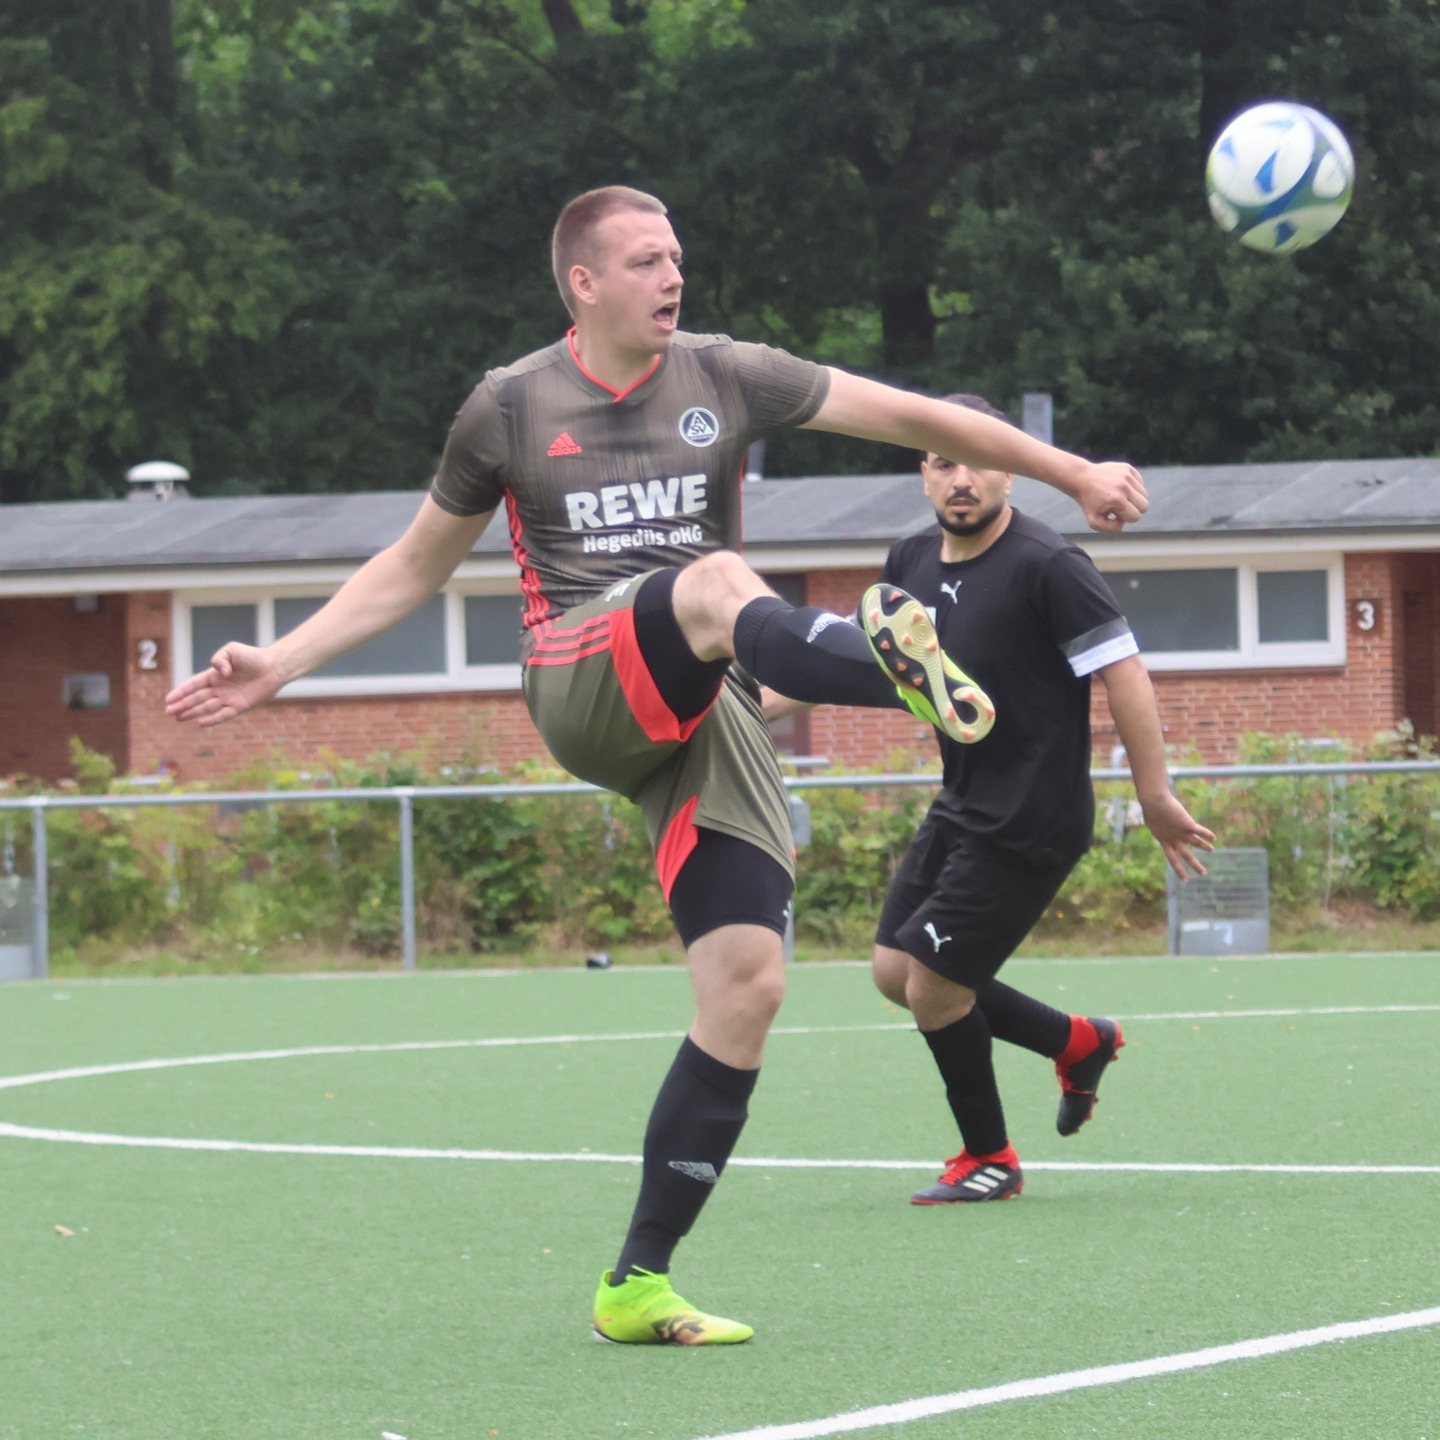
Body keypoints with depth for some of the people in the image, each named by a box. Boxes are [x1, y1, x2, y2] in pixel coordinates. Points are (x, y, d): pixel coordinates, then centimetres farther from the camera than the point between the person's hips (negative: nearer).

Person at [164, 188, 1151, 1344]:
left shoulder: (726, 379, 10)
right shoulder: (511, 409, 9)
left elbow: (910, 416, 7)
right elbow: (415, 567, 20)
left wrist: (1071, 472, 1)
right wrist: (276, 667, 13)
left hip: (705, 715, 3)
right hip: (583, 685, -3)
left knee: (748, 985, -9)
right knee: (717, 583, -36)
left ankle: (639, 1283, 1)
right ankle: (913, 675, -71)